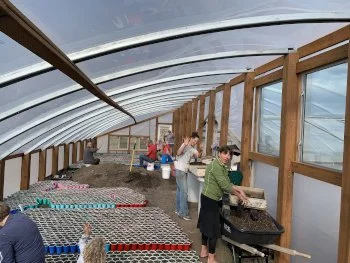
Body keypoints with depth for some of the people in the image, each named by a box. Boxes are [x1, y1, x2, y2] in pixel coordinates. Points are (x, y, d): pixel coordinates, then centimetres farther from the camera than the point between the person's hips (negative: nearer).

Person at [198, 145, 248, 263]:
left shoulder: (222, 166, 10)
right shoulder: (215, 165, -21)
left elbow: (227, 183, 10)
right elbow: (224, 185, -23)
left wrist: (239, 190, -2)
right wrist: (239, 196, -15)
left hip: (209, 199, 10)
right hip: (210, 200, -10)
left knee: (207, 225, 20)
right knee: (213, 228, 1)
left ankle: (204, 251, 35)